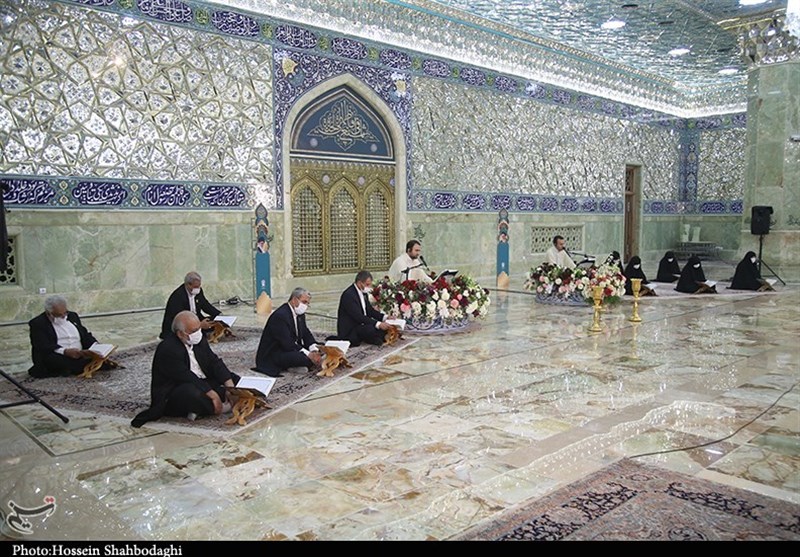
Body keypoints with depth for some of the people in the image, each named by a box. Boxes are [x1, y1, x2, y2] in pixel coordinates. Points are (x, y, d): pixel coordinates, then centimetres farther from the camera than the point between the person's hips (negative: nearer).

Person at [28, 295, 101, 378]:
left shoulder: (72, 316, 19)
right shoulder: (37, 323, 1)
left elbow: (85, 335, 19)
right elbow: (43, 346, -12)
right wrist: (65, 351, -29)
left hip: (79, 355, 4)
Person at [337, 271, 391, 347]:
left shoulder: (363, 292, 8)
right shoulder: (349, 295, -21)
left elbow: (370, 310, 12)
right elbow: (358, 317, -27)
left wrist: (385, 317, -5)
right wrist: (378, 324, -34)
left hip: (360, 324, 10)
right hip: (349, 331, -10)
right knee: (373, 329, -31)